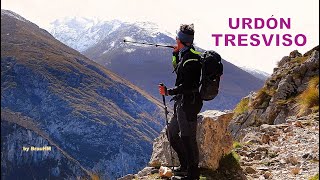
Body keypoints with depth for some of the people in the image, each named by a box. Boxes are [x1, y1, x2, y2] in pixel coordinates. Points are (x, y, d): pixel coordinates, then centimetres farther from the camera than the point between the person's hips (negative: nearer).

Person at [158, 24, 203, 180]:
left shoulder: (190, 59, -20)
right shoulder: (185, 55, 11)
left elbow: (186, 86, -26)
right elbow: (177, 68, 30)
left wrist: (168, 92, -19)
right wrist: (176, 54, 17)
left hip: (188, 103, -11)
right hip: (182, 102, 11)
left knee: (188, 137, -2)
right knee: (171, 131, 20)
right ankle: (185, 165, 29)